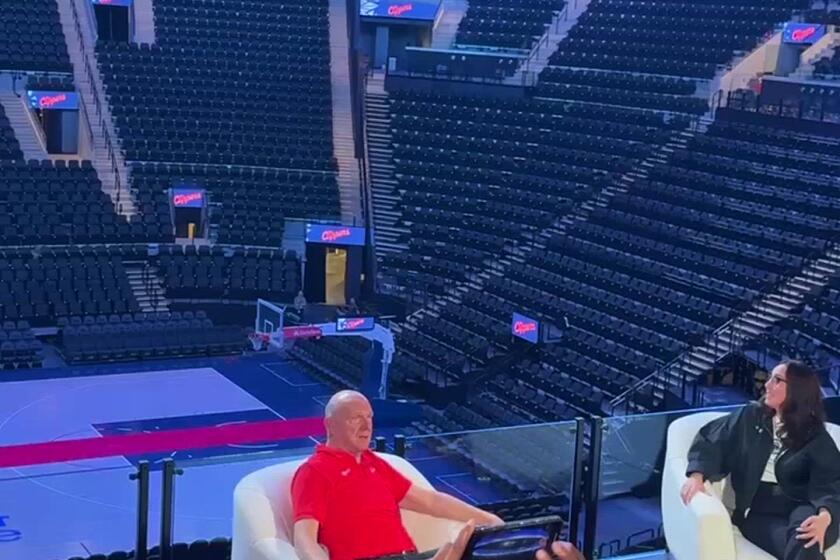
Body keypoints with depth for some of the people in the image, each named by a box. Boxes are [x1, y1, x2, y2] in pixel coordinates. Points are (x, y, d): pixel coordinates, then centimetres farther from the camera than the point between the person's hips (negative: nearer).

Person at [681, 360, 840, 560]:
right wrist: (697, 476, -10)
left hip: (802, 509, 0)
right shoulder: (751, 416, 16)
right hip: (760, 512, 0)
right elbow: (711, 440, 12)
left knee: (805, 538, -39)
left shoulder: (816, 438, 8)